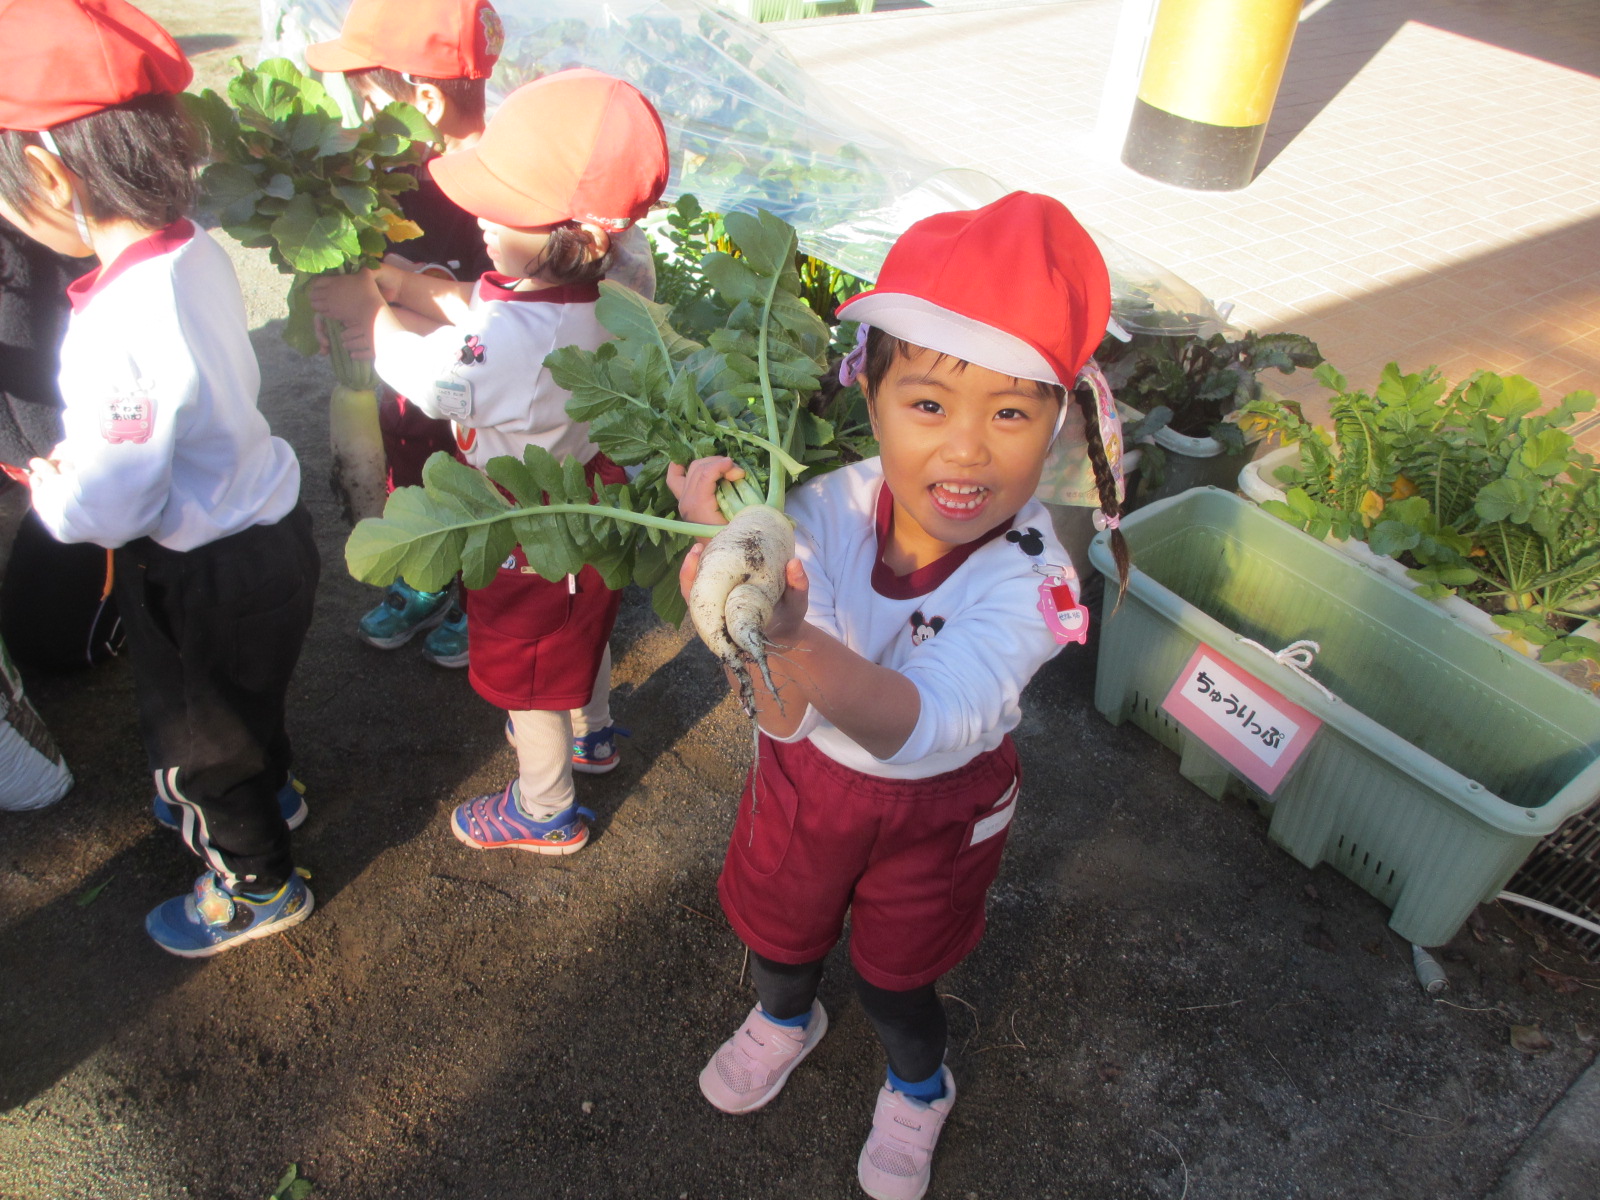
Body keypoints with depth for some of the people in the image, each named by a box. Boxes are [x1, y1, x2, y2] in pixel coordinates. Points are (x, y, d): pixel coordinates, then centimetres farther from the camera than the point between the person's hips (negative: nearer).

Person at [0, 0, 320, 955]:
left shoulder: (121, 325, -33)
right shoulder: (197, 250, -7)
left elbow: (107, 510, -27)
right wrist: (85, 459, 4)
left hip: (206, 579, -8)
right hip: (267, 523, 8)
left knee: (197, 741, 17)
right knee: (250, 699, 32)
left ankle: (258, 885, 40)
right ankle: (263, 794, 59)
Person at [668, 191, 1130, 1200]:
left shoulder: (1029, 578, -33)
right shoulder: (824, 512, -28)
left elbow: (922, 727, -46)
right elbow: (787, 719, -31)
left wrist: (796, 638, -65)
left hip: (938, 808, -2)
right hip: (808, 776, 2)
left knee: (898, 976, 24)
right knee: (779, 926, 29)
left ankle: (919, 1086, 61)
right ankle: (787, 1016, 66)